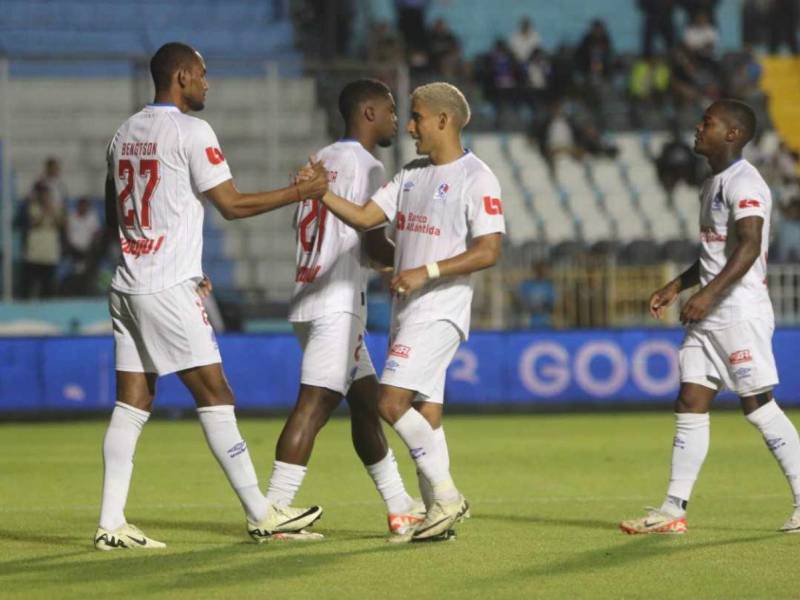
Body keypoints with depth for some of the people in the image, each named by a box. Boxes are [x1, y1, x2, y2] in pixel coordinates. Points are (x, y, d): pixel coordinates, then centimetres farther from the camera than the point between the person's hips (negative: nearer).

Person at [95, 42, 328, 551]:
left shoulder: (126, 133, 15)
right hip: (169, 289, -8)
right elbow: (233, 205, -10)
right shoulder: (191, 131, -8)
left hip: (127, 284, 8)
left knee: (132, 404, 5)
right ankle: (261, 515, -1)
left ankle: (112, 524, 0)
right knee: (215, 395, -4)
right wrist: (300, 192, 1)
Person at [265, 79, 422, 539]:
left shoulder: (322, 160, 19)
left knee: (367, 401, 15)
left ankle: (400, 509, 22)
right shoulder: (365, 165, -9)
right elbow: (375, 246, -12)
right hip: (337, 304, -10)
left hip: (312, 296, 10)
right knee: (315, 404, -13)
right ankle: (273, 512, -19)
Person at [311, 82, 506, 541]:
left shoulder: (475, 177, -9)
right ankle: (439, 510, 10)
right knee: (425, 413, 7)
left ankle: (446, 496, -9)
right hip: (408, 311, 8)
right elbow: (365, 217, 12)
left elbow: (489, 251, -16)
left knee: (392, 402, -17)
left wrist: (426, 271, -21)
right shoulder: (412, 175, 16)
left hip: (440, 310, -8)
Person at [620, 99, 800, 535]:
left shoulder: (743, 183, -13)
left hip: (741, 309, -10)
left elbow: (749, 246, -25)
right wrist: (679, 285, 19)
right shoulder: (713, 185, 19)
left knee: (758, 404, -7)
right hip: (708, 316, 10)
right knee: (689, 404, 3)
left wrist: (708, 293, -31)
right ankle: (673, 510, 2)